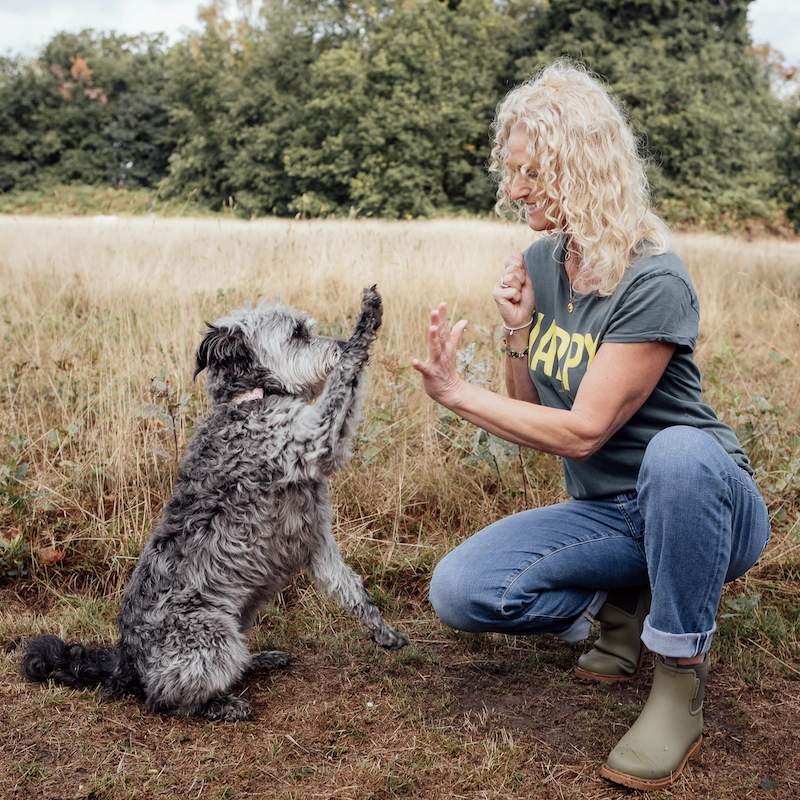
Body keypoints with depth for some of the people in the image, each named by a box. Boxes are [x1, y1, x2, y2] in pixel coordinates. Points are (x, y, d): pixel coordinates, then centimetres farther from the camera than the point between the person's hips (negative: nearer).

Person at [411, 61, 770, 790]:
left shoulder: (654, 282, -22)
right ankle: (625, 607, 8)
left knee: (678, 453, -42)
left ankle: (682, 682, -18)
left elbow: (582, 432, -21)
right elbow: (533, 416, 8)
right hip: (606, 512, 6)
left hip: (706, 503, -5)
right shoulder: (540, 262, 2)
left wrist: (455, 392, -16)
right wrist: (517, 332, -9)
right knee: (460, 591, -16)